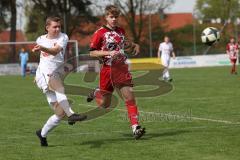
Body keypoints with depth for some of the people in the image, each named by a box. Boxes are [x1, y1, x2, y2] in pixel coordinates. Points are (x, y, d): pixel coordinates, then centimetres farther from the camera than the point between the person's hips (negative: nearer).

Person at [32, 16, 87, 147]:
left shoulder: (63, 37, 0)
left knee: (60, 113, -2)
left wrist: (42, 48, -37)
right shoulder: (41, 39, 9)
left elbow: (55, 51, -21)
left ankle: (42, 133, 19)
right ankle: (71, 114, -51)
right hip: (44, 74, -2)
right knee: (57, 83, -39)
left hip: (56, 75, 2)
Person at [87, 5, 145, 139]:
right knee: (104, 104, 6)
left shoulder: (121, 31, 11)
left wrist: (134, 45, 11)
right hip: (108, 69, -3)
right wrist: (108, 53, -20)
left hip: (122, 69, 3)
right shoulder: (100, 33, -6)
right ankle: (97, 93, 39)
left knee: (130, 97, -10)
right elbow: (92, 53, -8)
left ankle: (136, 127, -11)